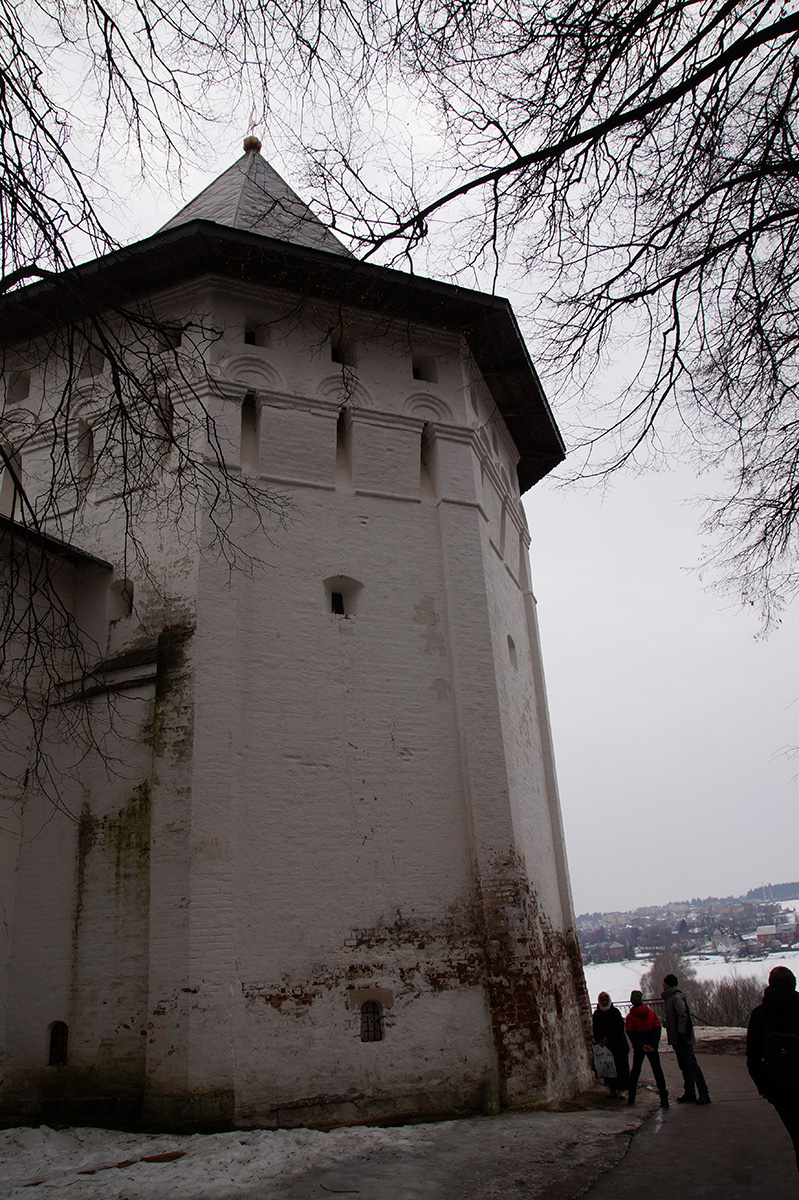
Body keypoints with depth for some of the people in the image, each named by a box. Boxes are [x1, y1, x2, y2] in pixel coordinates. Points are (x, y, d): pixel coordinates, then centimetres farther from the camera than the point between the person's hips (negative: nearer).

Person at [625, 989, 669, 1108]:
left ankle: (631, 1097, 15)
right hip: (652, 1046, 0)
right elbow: (657, 1029, -7)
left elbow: (630, 1033, -10)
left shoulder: (630, 1016, 1)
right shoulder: (651, 1013, 3)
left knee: (635, 1070, 13)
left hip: (638, 1048, 0)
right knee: (657, 1071, 3)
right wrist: (653, 1045, -15)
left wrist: (641, 1046, -16)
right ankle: (664, 1099, -6)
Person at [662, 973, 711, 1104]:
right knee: (684, 1067, 13)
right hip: (677, 1039, 10)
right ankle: (689, 1093, 19)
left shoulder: (676, 997, -13)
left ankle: (704, 1094, -7)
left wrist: (681, 1034, -23)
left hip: (682, 1039, -10)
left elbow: (683, 1016, -21)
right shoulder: (671, 997, 17)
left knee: (692, 1065, -9)